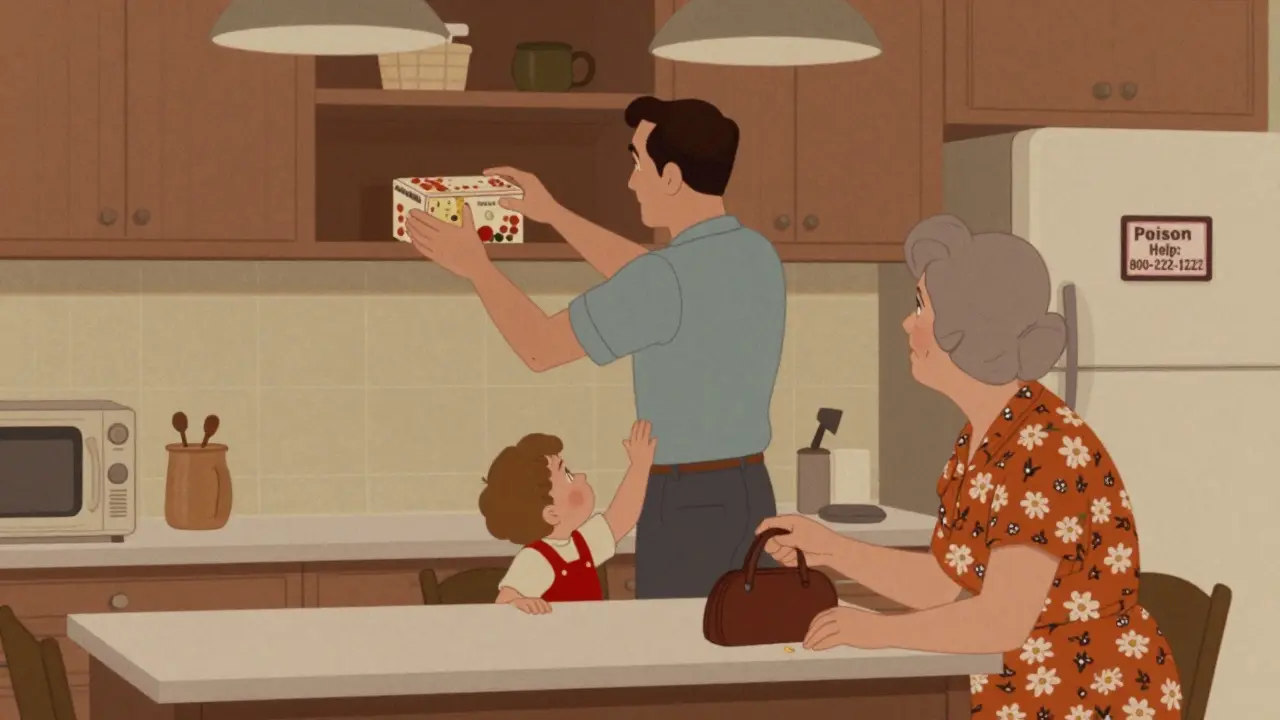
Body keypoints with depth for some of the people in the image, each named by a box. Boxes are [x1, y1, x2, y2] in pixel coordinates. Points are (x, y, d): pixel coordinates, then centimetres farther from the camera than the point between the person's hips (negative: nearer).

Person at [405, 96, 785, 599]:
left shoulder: (667, 279, -21)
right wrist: (555, 215, 29)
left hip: (687, 510, -8)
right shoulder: (759, 256, 5)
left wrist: (475, 265, 4)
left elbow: (540, 348, -10)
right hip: (751, 499, 8)